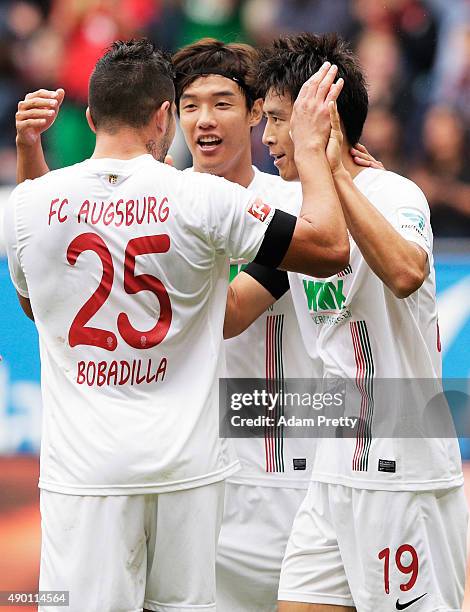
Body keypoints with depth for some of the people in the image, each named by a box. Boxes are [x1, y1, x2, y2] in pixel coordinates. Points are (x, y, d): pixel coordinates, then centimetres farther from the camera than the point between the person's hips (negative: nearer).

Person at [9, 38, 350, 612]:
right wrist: (311, 145, 10)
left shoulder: (28, 203, 0)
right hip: (186, 465, 0)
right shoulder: (201, 199, -7)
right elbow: (330, 248, -1)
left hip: (83, 472, 1)